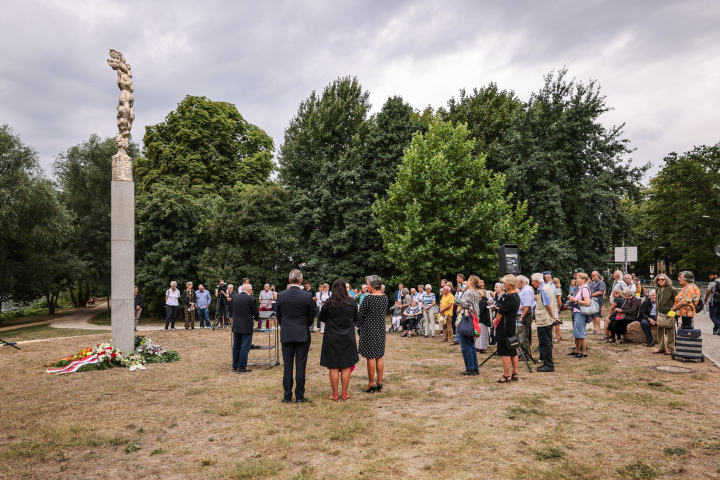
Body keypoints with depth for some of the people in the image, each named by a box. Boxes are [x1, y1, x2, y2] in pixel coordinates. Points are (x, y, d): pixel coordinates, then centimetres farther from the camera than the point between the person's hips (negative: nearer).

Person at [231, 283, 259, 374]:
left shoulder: (235, 297, 2)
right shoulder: (251, 299, -13)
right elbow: (256, 314, -6)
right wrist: (256, 316, 17)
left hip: (236, 326, 6)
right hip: (246, 327, -6)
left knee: (236, 346, 14)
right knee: (245, 347, 1)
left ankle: (235, 366, 22)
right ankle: (241, 367, 2)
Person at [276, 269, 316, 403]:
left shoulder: (281, 296, -4)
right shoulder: (308, 296, -8)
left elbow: (278, 316, 6)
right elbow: (311, 318, 2)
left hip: (286, 335, 1)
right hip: (303, 335, -1)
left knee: (287, 366, 8)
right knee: (300, 366, 5)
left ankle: (287, 397, 13)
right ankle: (299, 397, 11)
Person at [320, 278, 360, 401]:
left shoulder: (328, 303, -10)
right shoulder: (352, 303, -4)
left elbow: (322, 320, 3)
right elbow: (356, 320, 7)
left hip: (332, 339, -1)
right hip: (348, 339, 2)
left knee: (334, 367, 6)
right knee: (346, 367, 10)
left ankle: (335, 394, 11)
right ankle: (344, 393, 15)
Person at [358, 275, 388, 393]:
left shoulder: (368, 298, -17)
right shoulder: (385, 297, 2)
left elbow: (360, 315, -10)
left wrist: (360, 325, 7)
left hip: (369, 330, -6)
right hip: (381, 329, 7)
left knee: (370, 357, 1)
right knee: (379, 356, 12)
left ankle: (371, 384, 8)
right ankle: (379, 383, 17)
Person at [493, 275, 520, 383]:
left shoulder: (509, 297, -20)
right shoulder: (516, 296, 10)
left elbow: (501, 312, -16)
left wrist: (495, 321, 1)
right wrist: (497, 319, 9)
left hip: (505, 327, -9)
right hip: (513, 325, 10)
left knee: (505, 352, -2)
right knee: (513, 351, 15)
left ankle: (506, 375, 3)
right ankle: (514, 374, 22)